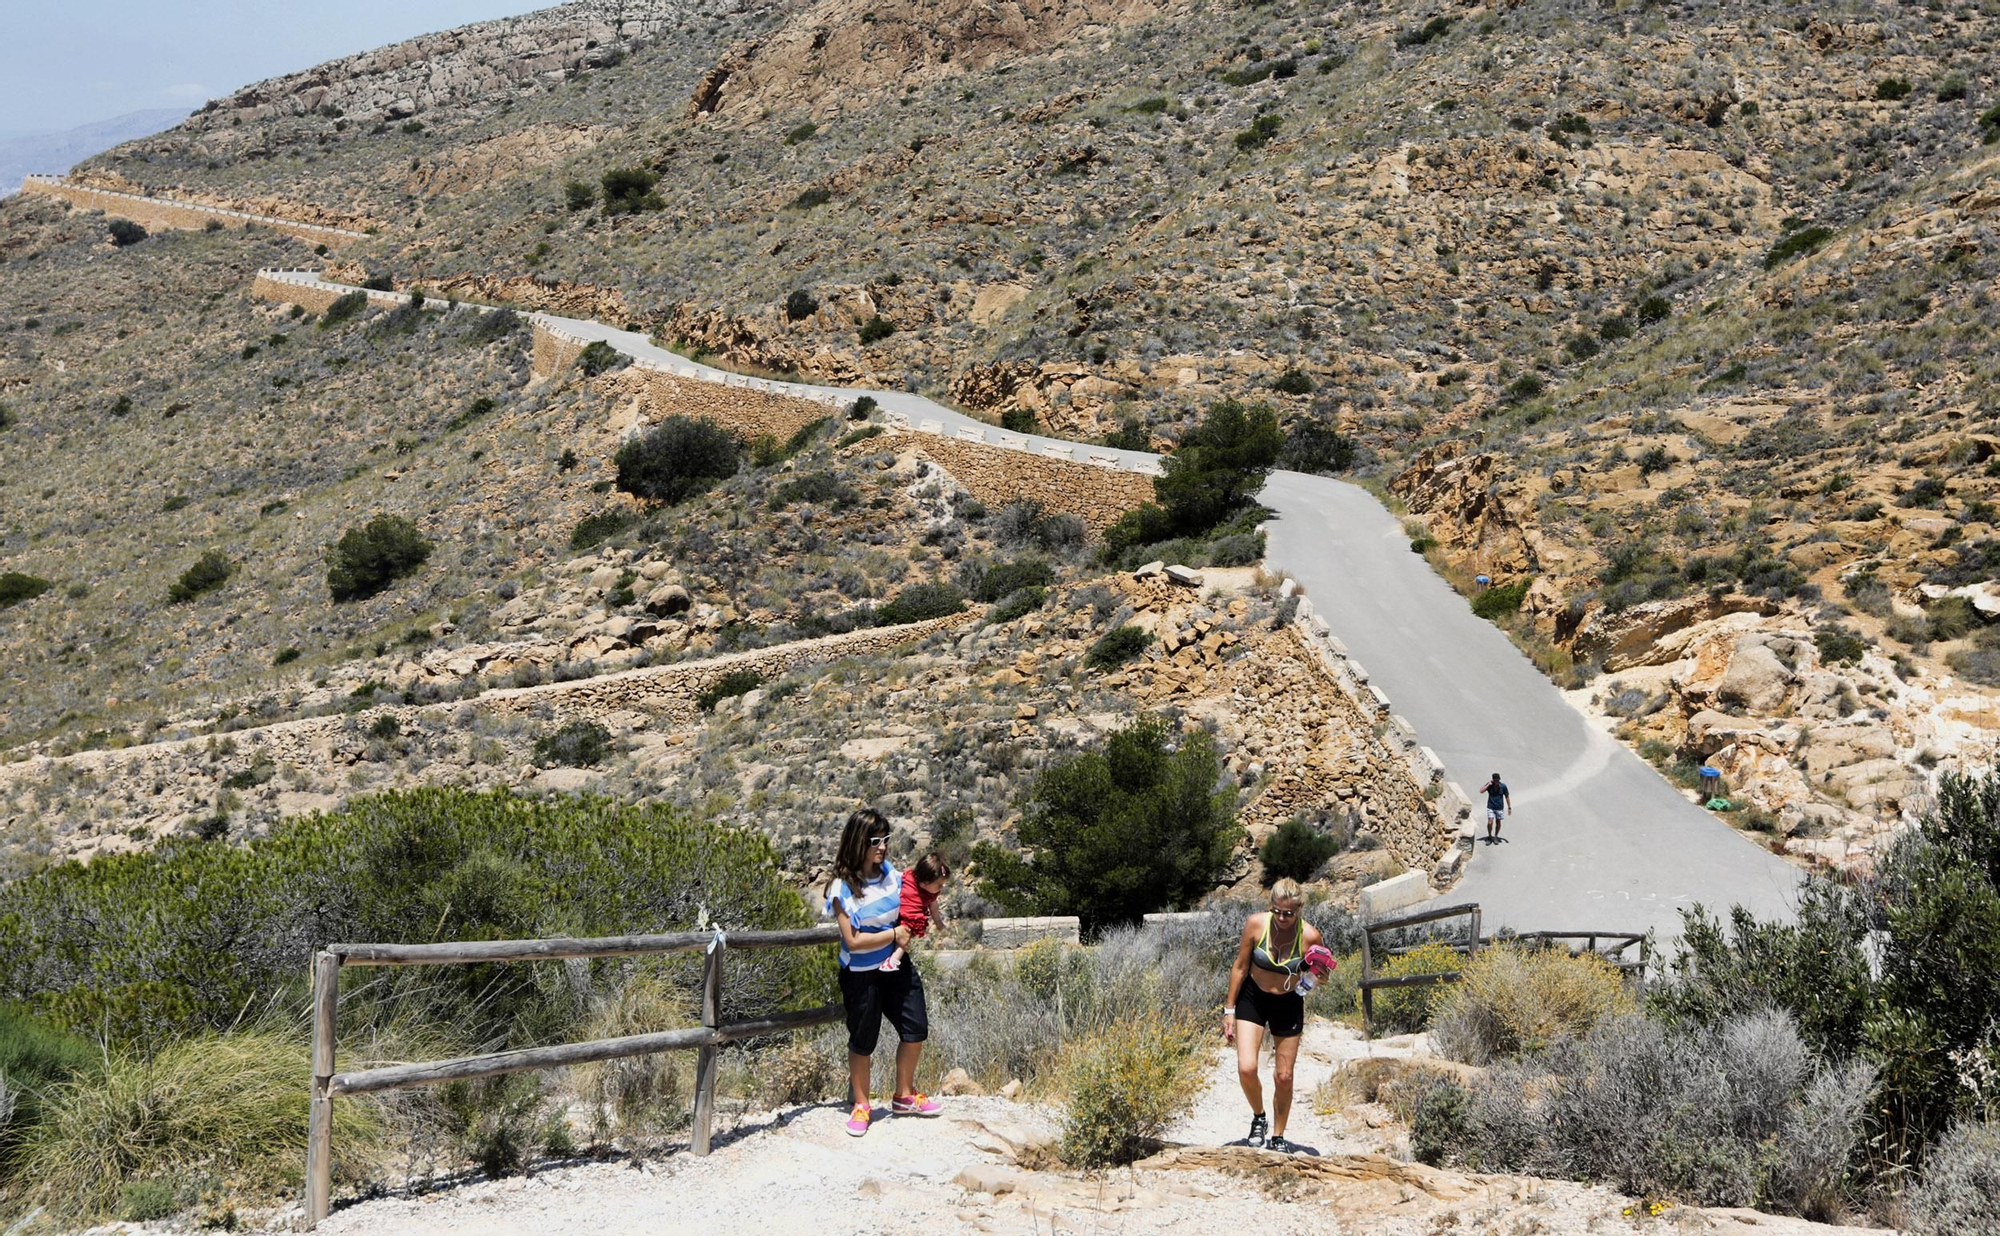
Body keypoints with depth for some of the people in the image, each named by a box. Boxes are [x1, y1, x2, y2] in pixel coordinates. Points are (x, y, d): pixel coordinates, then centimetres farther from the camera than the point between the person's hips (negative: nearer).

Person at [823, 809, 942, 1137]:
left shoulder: (890, 873, -2)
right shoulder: (844, 887, -18)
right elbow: (853, 940, -22)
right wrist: (893, 935, -16)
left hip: (896, 967, 6)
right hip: (861, 974, -6)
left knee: (915, 1029, 8)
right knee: (862, 1041, 7)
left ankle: (904, 1097, 28)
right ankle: (861, 1106, 25)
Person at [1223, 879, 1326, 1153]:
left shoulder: (1310, 936, -21)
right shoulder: (1256, 924, -20)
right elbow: (1240, 967, -6)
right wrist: (1229, 1010, -2)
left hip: (1288, 1004, 0)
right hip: (1253, 999, 0)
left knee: (1283, 1077, 6)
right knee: (1246, 1068, -15)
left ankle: (1277, 1136, 26)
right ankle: (1258, 1117, 14)